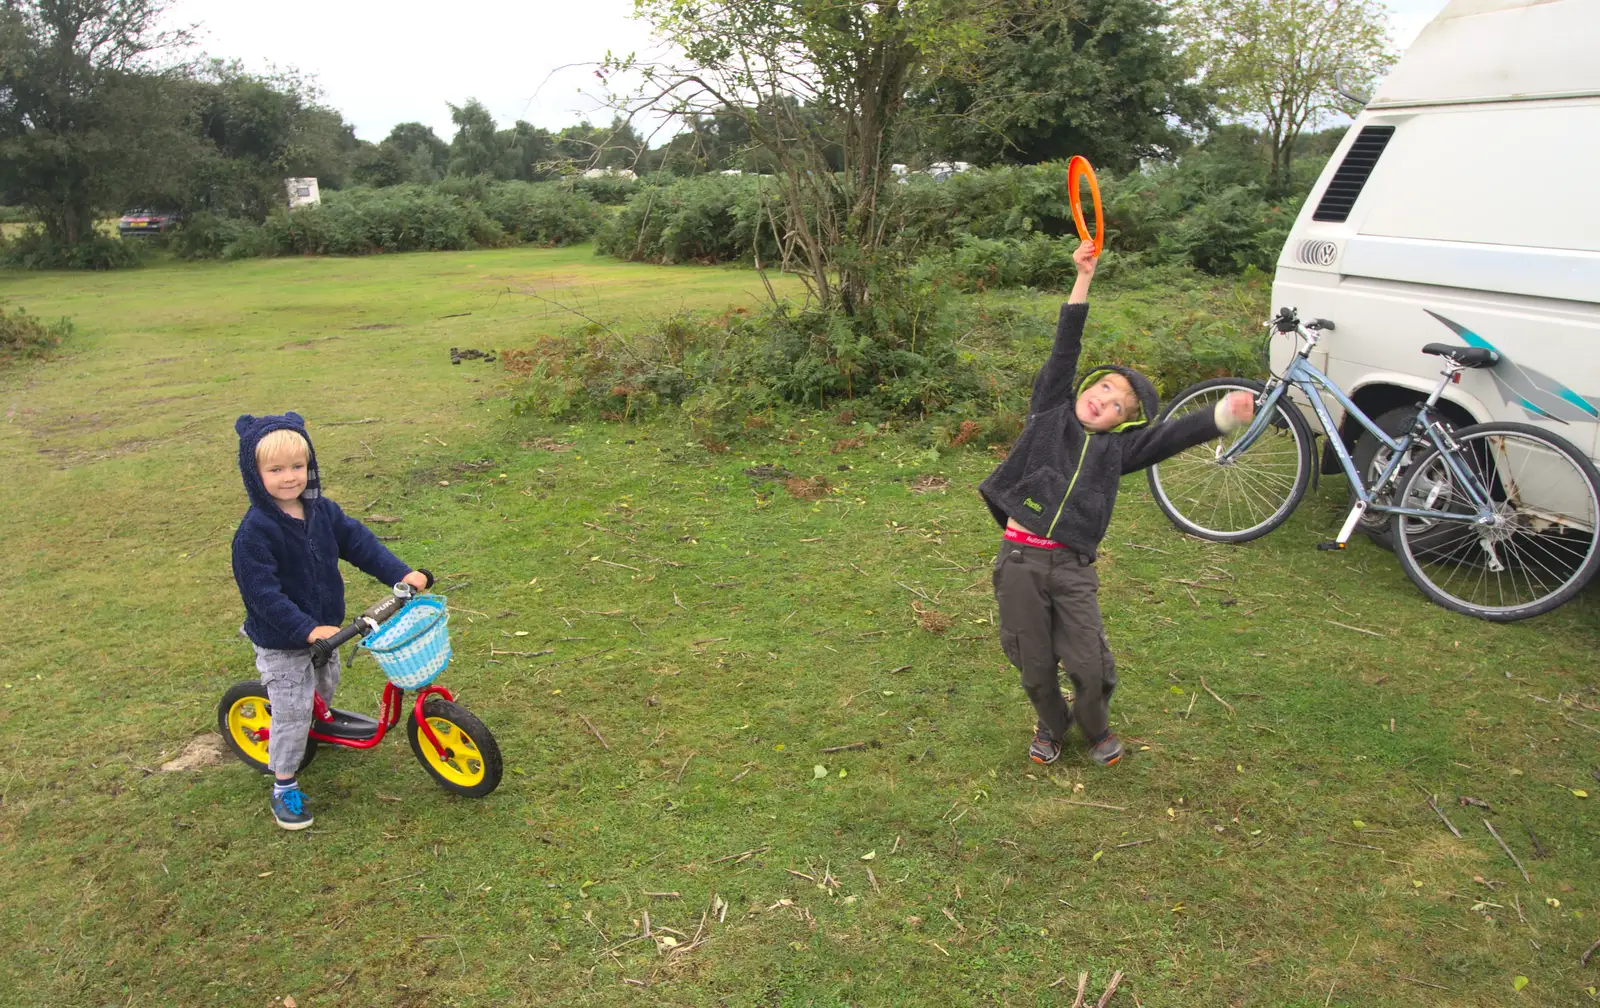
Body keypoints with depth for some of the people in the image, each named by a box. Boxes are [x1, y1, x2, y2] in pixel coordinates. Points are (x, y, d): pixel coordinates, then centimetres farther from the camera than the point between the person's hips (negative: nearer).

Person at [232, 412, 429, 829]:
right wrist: (306, 629, -31)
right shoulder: (254, 531, -25)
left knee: (325, 688, 25)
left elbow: (359, 542, -2)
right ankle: (284, 787, 16)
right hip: (281, 642, -6)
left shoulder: (322, 511, -5)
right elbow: (262, 593, -27)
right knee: (292, 711, 0)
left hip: (325, 628, 7)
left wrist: (401, 574, -13)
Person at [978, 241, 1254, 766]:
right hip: (1020, 560, -1)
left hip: (1073, 569, 1)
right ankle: (1051, 726, 40)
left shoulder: (1117, 448, 9)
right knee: (1036, 668, 10)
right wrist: (1083, 279, -1)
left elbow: (1173, 435, -4)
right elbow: (1065, 350, 3)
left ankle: (1096, 730, 32)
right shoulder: (1049, 414, 8)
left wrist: (1225, 415, -22)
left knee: (1091, 667, 0)